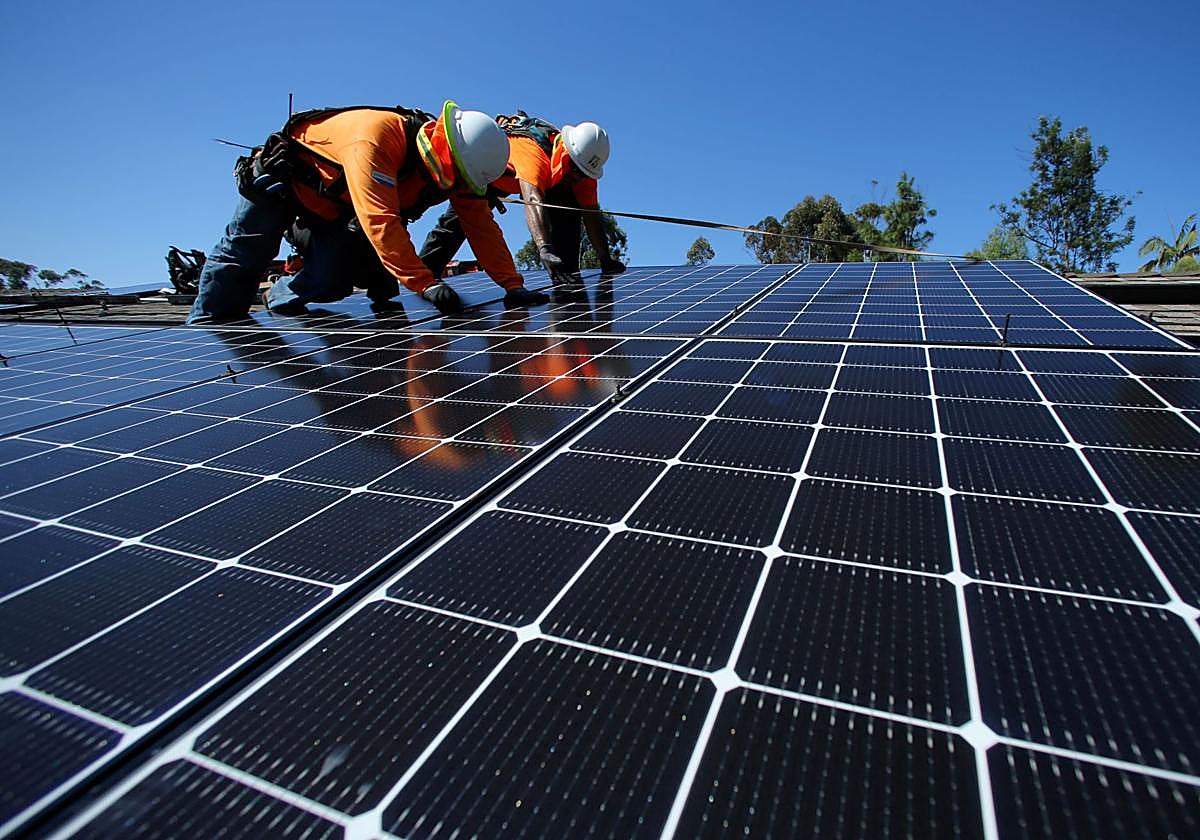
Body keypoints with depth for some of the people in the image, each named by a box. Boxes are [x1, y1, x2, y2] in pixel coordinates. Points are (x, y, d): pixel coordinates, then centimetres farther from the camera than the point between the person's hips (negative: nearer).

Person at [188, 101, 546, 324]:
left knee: (329, 285, -9)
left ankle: (279, 295, 21)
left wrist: (512, 284, -27)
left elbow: (481, 226, -19)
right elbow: (380, 221, -48)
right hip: (284, 180, -5)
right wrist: (425, 284, -53)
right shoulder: (376, 136, -41)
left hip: (336, 211, 5)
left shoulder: (453, 167, -19)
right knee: (242, 259, 5)